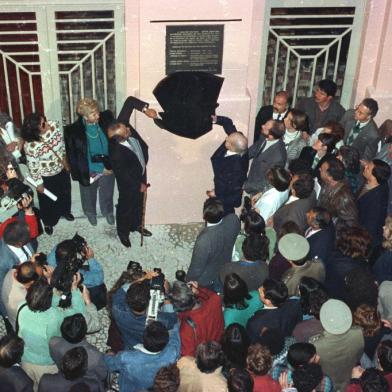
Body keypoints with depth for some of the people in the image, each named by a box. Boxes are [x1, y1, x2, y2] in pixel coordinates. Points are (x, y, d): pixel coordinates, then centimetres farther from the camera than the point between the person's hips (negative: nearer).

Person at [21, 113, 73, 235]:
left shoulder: (54, 126, -24)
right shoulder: (30, 145, -37)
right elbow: (33, 166, -21)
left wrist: (64, 159, 9)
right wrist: (38, 183, -9)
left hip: (62, 170, 5)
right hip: (46, 178, -5)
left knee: (65, 193, 31)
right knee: (48, 201, 22)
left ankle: (65, 211, 64)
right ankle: (48, 222, 53)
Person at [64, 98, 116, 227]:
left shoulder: (107, 118, -23)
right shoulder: (73, 131, -28)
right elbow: (73, 156, -18)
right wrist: (81, 174, -17)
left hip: (108, 168, 2)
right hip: (89, 171, -2)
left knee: (107, 192, 29)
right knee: (89, 194, 27)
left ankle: (108, 211, 60)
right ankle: (90, 212, 59)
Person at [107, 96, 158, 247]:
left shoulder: (121, 123, -29)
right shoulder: (116, 154, -41)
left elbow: (130, 101, -21)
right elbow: (124, 176, -25)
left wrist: (145, 109, -30)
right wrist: (139, 185, -11)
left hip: (140, 173, 7)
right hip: (129, 183, -7)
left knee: (138, 202, 29)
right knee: (126, 206, 20)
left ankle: (136, 225, 56)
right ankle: (123, 232, 47)